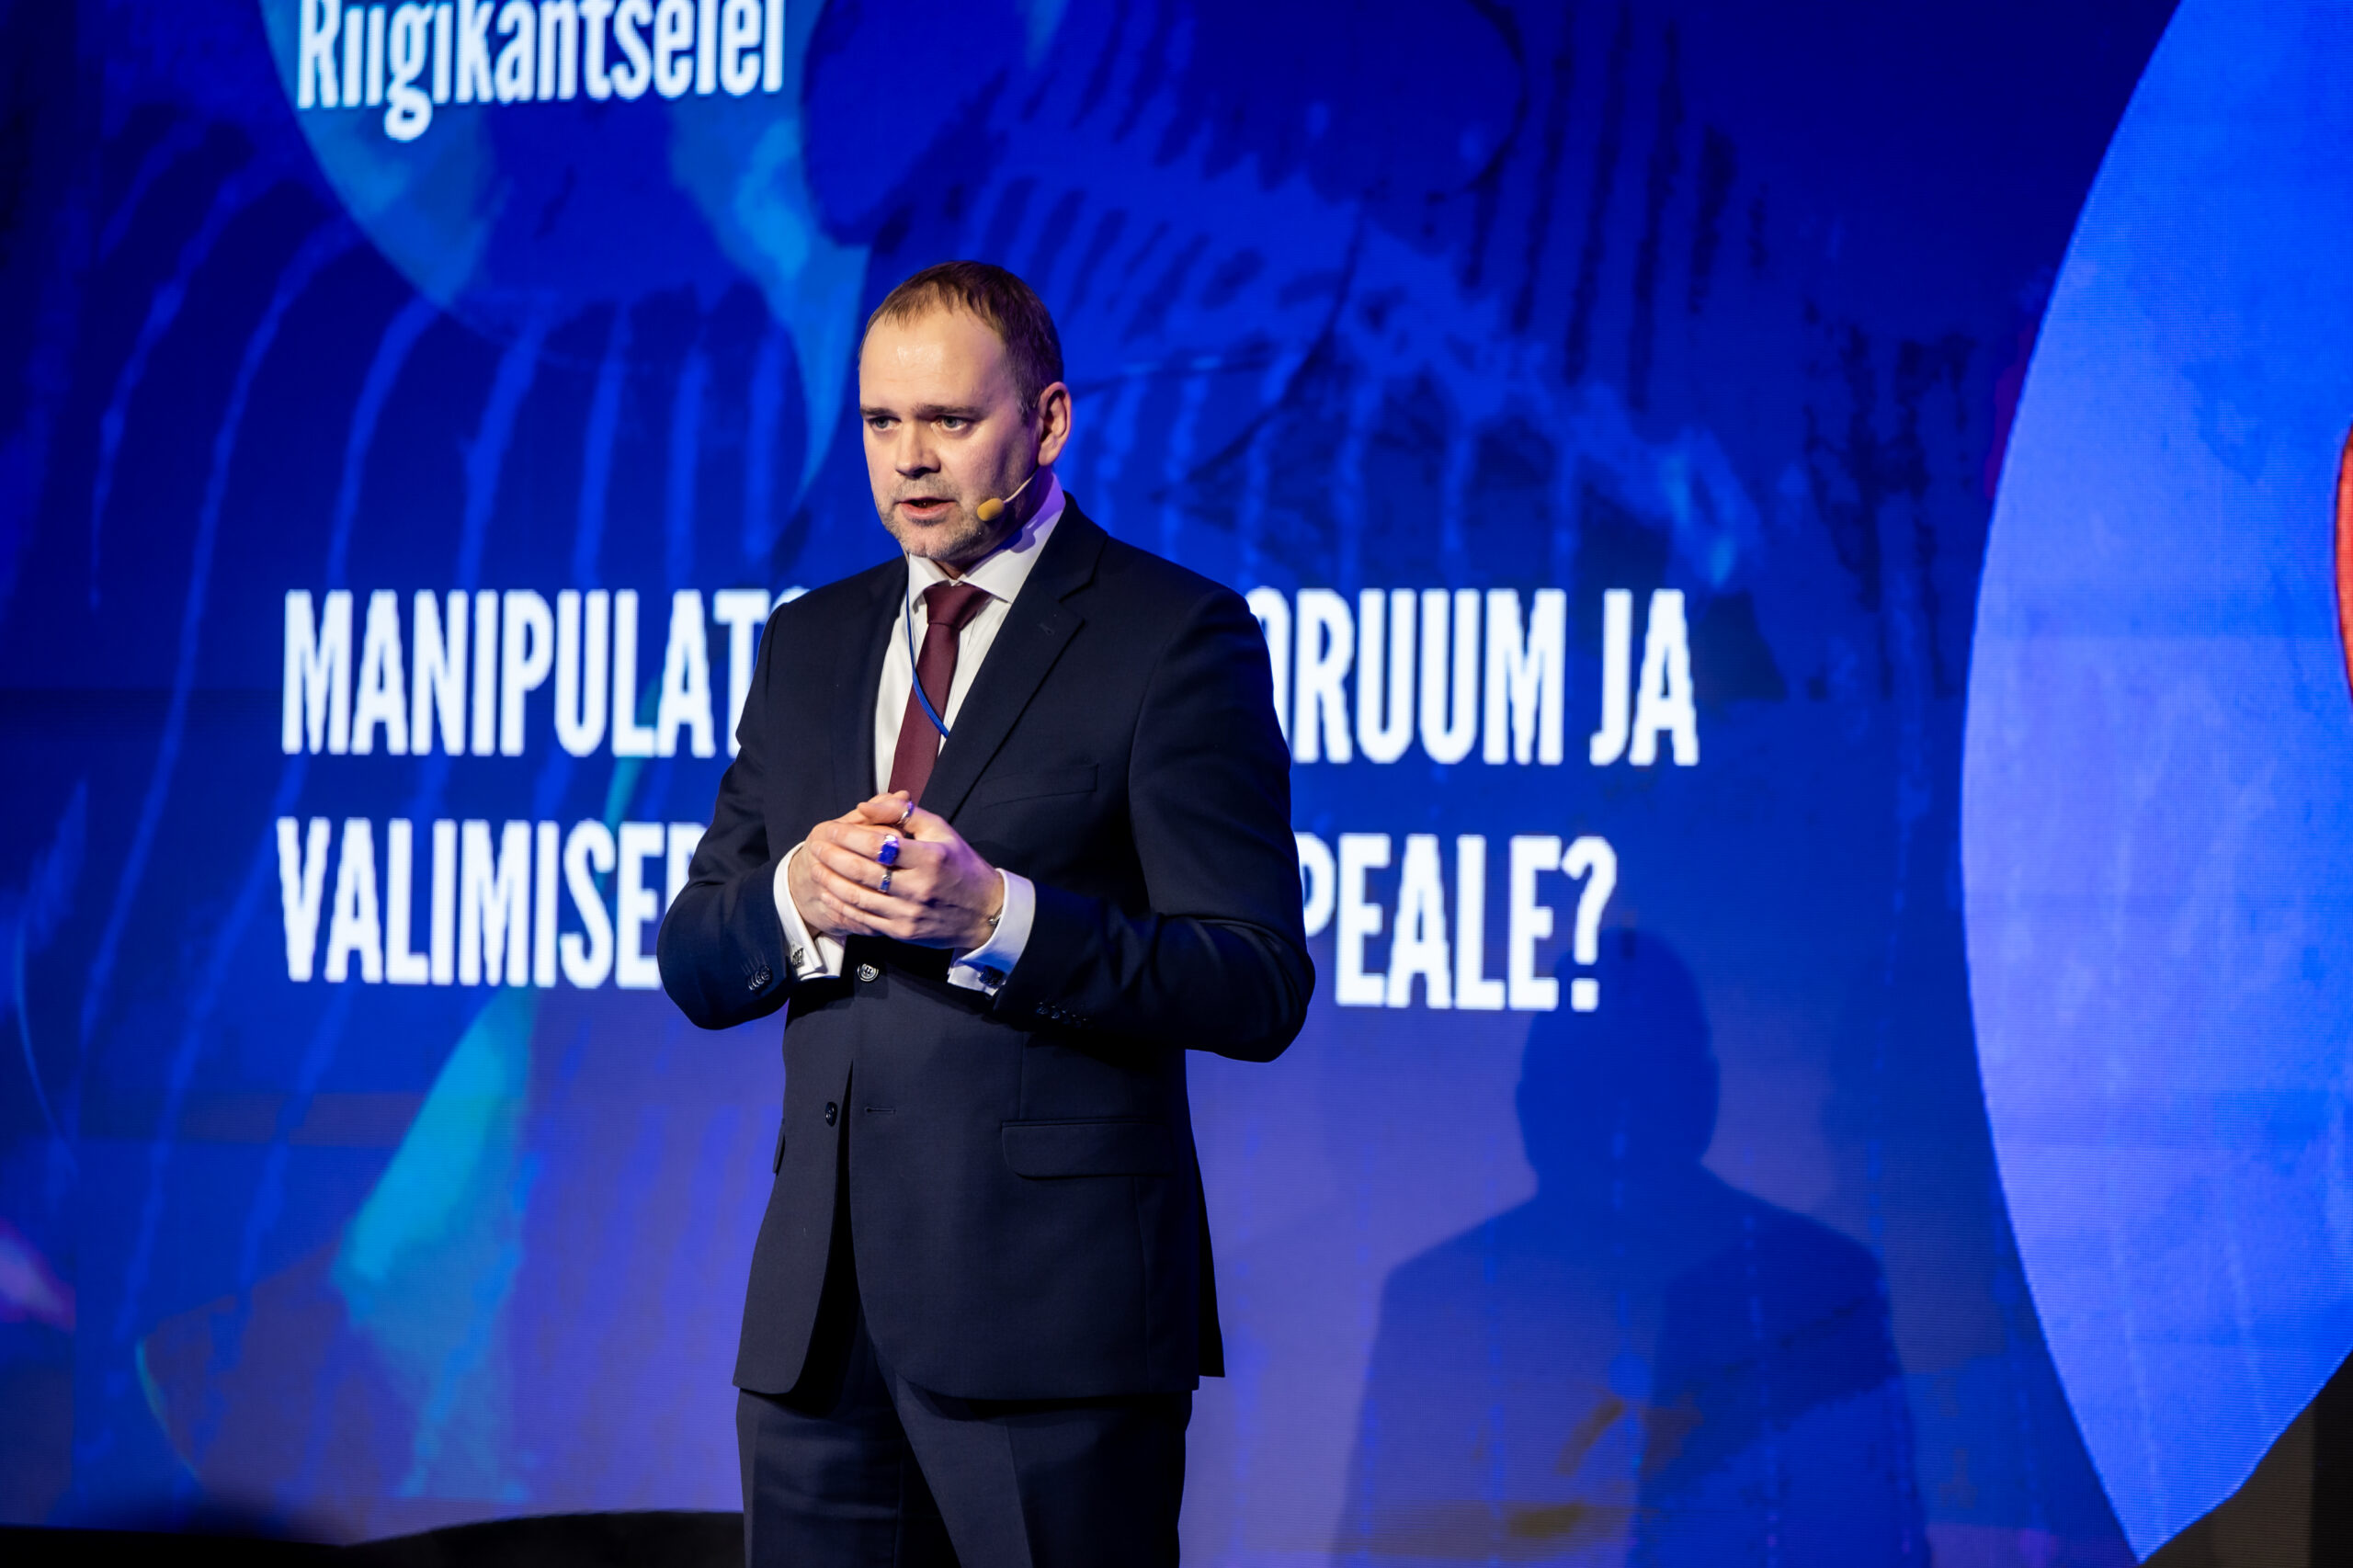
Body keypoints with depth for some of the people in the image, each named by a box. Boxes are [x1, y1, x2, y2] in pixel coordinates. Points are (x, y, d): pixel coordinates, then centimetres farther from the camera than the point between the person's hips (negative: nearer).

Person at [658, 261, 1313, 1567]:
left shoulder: (1178, 638, -3)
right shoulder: (810, 643, 16)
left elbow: (1259, 991, -9)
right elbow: (694, 967, 15)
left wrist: (997, 917, -22)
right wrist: (797, 896, -8)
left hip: (1053, 1313, -5)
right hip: (820, 1315, 6)